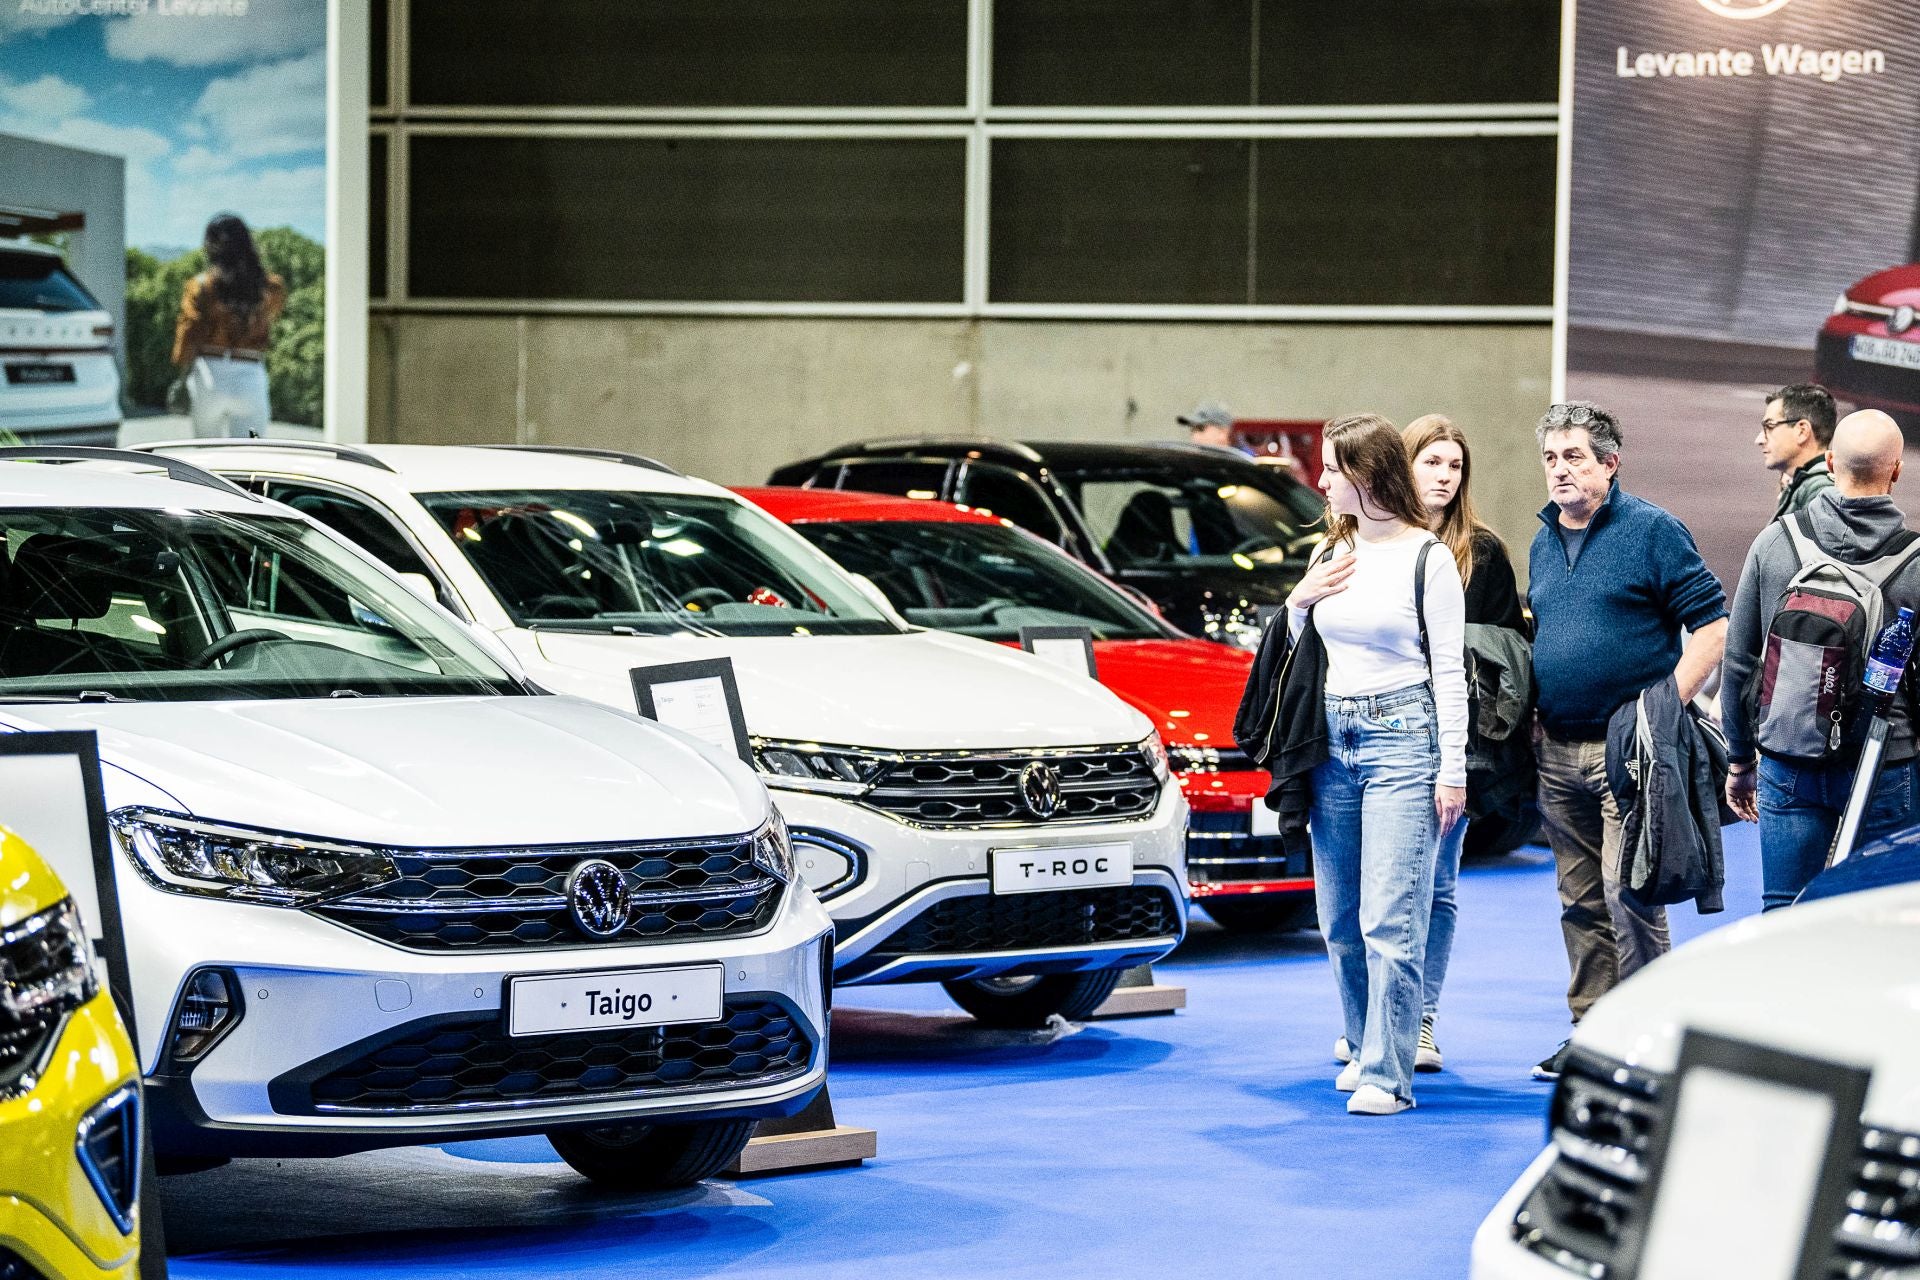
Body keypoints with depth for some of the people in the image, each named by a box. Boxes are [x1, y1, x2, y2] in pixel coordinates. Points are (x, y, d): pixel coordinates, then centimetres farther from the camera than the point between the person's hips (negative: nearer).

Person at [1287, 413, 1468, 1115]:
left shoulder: (1427, 558, -5)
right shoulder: (1332, 552, 13)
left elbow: (1449, 669, -5)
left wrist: (1452, 768, -9)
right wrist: (1299, 603, 3)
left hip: (1400, 738, -7)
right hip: (1333, 740, 7)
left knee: (1389, 920, -11)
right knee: (1340, 921, 8)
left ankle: (1387, 1076, -10)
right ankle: (1367, 1048, 21)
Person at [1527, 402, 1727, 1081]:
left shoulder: (1652, 530, -6)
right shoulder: (1543, 544, 15)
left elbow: (1712, 626, -8)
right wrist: (1533, 721, 13)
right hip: (1557, 751, 7)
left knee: (1628, 894, -10)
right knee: (1579, 897, 10)